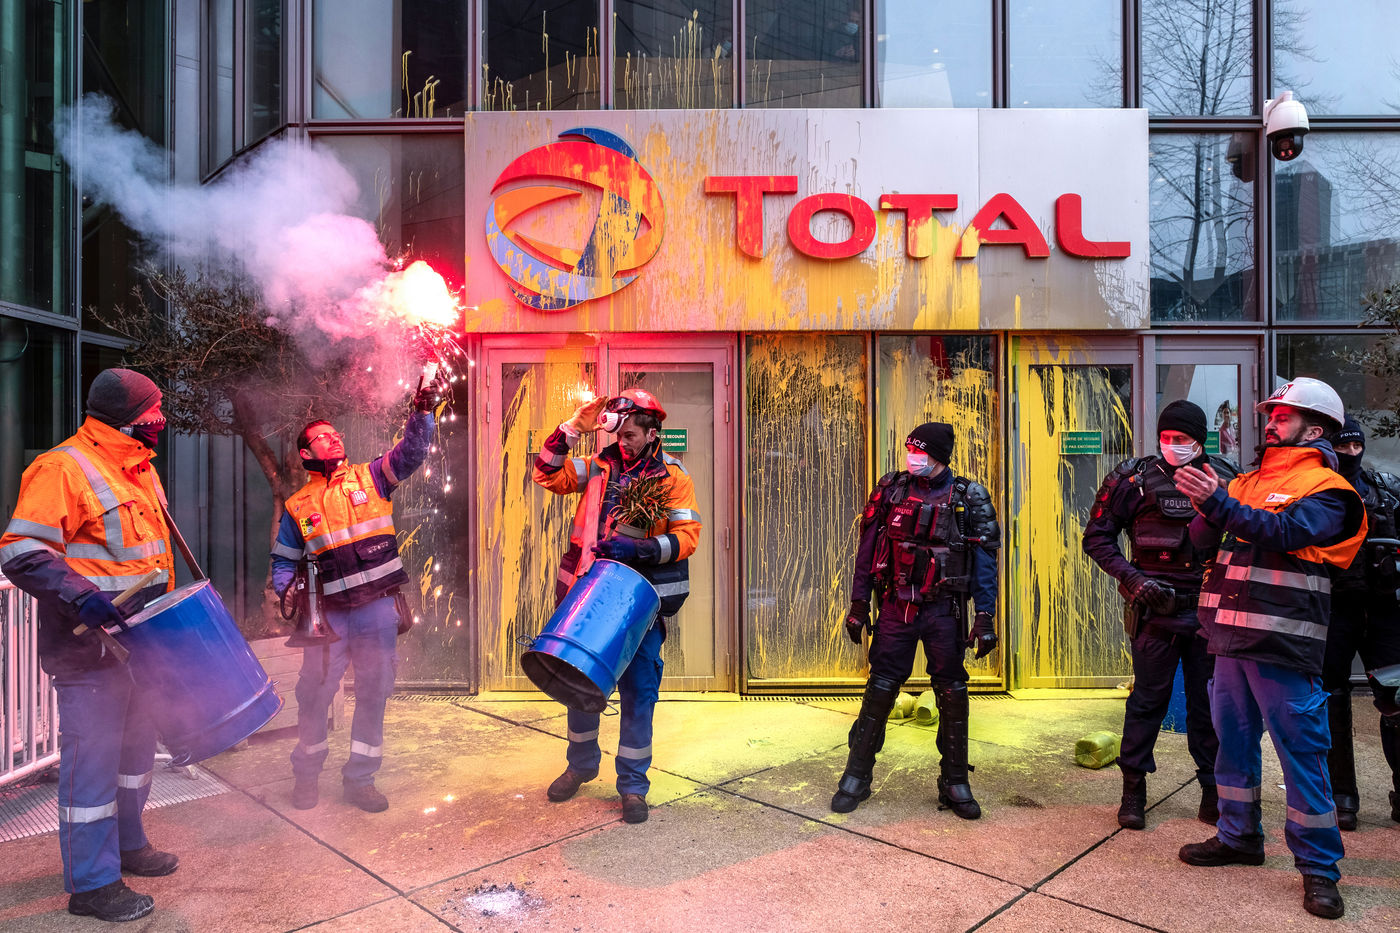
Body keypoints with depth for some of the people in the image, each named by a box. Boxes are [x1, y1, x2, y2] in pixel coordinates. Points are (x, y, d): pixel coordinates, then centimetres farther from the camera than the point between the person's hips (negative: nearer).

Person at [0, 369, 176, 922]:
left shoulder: (137, 468, 13)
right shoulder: (64, 468, -15)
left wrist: (169, 609, 19)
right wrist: (82, 595, -31)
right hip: (90, 649, -9)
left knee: (136, 747, 20)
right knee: (92, 758, -1)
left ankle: (127, 845, 37)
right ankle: (91, 883, 12)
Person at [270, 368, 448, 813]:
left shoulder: (370, 477, 7)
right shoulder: (298, 505, 9)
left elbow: (410, 453, -7)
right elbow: (284, 560, 15)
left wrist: (423, 411, -21)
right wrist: (286, 589, -4)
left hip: (379, 608, 0)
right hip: (330, 613, 0)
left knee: (373, 692, 6)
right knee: (314, 692, 1)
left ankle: (360, 778, 20)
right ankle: (306, 773, 25)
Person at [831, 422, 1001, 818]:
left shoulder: (970, 499, -1)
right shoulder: (890, 489, 3)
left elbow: (985, 562, -2)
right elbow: (867, 548, 6)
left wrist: (985, 619, -8)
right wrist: (858, 603, 3)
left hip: (944, 610, -1)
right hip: (896, 607, 1)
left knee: (952, 695, 6)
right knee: (880, 689, 3)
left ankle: (955, 783, 22)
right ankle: (856, 777, 17)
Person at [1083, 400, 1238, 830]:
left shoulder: (1224, 477, 6)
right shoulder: (1135, 479, -3)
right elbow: (1096, 537, -1)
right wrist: (1132, 578, -13)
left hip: (1209, 608, 3)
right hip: (1155, 606, -2)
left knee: (1210, 700, 10)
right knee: (1149, 697, 3)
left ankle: (1213, 791, 24)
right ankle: (1133, 790, 16)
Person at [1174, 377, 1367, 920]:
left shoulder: (1326, 487, -4)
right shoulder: (1248, 482, 16)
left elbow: (1285, 531, -23)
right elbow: (1201, 540, 8)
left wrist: (1218, 502, -30)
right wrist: (1207, 507, -12)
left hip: (1283, 647, -7)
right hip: (1231, 639, 7)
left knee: (1300, 753, 1)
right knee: (1233, 742, 16)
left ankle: (1318, 867, 14)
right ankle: (1238, 837, 31)